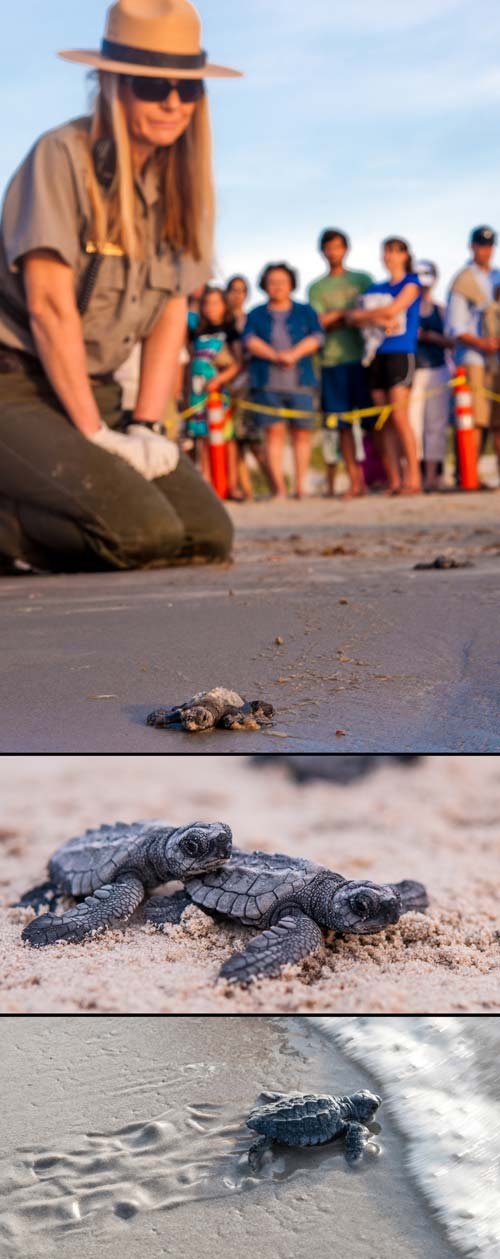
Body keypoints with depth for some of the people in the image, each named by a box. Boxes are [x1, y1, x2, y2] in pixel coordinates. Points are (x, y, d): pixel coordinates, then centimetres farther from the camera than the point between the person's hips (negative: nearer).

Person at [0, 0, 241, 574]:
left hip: (94, 391, 8)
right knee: (141, 532, -27)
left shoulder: (179, 182, 10)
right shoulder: (64, 154, -11)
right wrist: (95, 435, -16)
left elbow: (171, 312, 7)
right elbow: (50, 305, -16)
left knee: (208, 536, -7)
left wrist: (145, 427, -5)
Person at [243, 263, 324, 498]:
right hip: (267, 383, 0)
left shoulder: (305, 312, 15)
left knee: (301, 432, -2)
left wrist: (294, 354, -15)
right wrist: (275, 356, -16)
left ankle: (300, 487, 2)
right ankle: (279, 488, -8)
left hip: (300, 382, 0)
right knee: (274, 432, -7)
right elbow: (250, 340, 0)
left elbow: (317, 337, 1)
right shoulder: (256, 314, 16)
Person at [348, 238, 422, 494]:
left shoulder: (411, 283, 6)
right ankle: (394, 481, 0)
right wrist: (379, 321, -12)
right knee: (385, 421, 0)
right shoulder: (375, 289, 19)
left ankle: (413, 477, -14)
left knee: (398, 415, -15)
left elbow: (392, 310, -8)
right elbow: (354, 319, 7)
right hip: (376, 355, 5)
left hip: (401, 353, -5)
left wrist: (361, 314, 3)